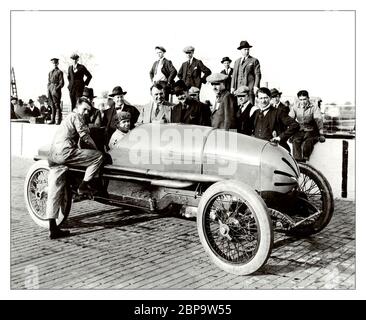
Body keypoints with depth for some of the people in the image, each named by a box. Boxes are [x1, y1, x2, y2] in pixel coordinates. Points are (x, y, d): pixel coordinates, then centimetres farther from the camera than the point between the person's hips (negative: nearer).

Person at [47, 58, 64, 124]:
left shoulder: (59, 72, -1)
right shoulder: (50, 72, 19)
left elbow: (61, 83, -6)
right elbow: (49, 82, 21)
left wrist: (56, 88, -16)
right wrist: (48, 89, 7)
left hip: (56, 89, -6)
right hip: (50, 89, 6)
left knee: (57, 105, -7)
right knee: (52, 106, 9)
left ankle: (58, 120, -6)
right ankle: (53, 120, 12)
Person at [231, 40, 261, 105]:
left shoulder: (254, 60, 6)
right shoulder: (237, 62, 20)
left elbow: (258, 74, 0)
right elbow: (234, 75, 18)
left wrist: (256, 86, -11)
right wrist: (232, 87, 9)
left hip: (250, 88, -3)